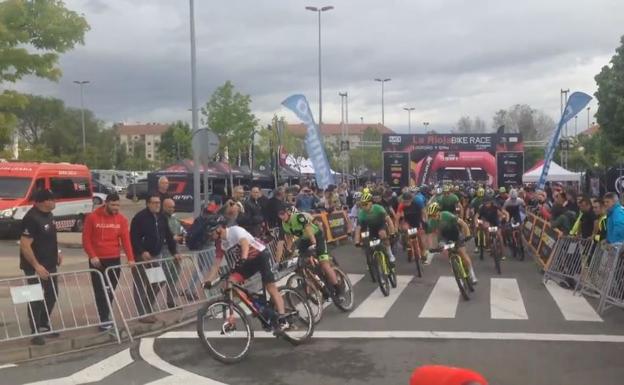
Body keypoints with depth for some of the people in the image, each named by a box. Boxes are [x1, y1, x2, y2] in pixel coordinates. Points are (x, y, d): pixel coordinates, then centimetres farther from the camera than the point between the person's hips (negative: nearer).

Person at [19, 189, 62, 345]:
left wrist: (57, 252, 11)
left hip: (50, 264, 9)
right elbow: (24, 245, -24)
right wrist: (36, 266, -25)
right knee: (36, 299, 1)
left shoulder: (48, 214, 6)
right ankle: (35, 333, 11)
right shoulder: (31, 218, -22)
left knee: (52, 295, 17)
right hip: (36, 267, -9)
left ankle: (44, 326, 33)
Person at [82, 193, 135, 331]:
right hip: (97, 260, -3)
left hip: (115, 259, 3)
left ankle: (105, 316, 22)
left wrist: (130, 258, -13)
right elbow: (86, 239, -5)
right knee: (100, 291, -3)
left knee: (110, 290, 9)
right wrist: (92, 256, -15)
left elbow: (126, 239, -3)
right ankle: (104, 320, 1)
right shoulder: (92, 217, -7)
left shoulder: (121, 219, 1)